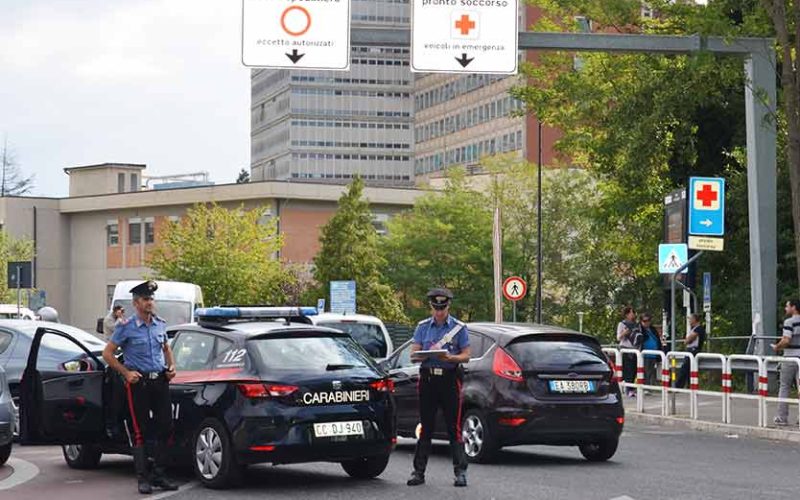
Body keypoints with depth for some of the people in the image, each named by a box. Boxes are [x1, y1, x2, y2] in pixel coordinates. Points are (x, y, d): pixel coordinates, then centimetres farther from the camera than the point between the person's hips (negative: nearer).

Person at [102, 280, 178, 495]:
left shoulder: (160, 324, 10)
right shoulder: (126, 327, -5)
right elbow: (107, 353, -2)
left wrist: (171, 366, 8)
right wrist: (126, 373, -10)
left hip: (160, 381, 5)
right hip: (139, 382, -5)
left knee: (165, 428, 3)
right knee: (140, 432, -3)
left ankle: (159, 475, 13)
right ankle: (143, 478, 0)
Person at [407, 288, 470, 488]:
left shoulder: (459, 328, 5)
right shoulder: (423, 327, 11)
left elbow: (466, 356, 3)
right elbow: (413, 355, 6)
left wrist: (450, 358, -17)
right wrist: (428, 354, -16)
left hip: (450, 379, -2)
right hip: (427, 379, 2)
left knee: (454, 427, -4)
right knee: (426, 428, 5)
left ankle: (460, 472, -3)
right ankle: (419, 472, 7)